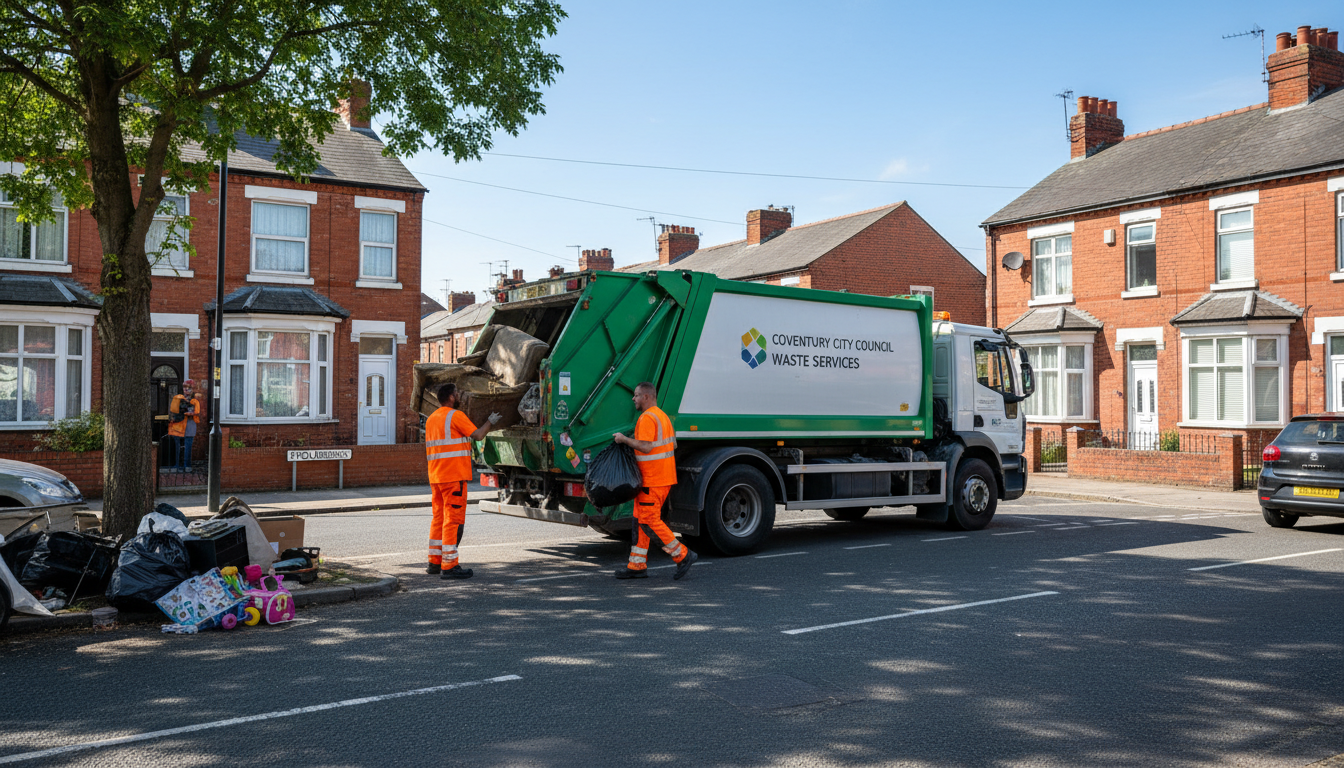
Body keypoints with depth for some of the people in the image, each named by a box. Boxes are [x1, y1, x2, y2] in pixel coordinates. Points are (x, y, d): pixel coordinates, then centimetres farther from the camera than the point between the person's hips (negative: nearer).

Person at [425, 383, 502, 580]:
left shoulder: (431, 418, 16)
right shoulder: (455, 415, -11)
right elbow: (477, 435, -10)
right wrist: (491, 422, 5)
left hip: (436, 475, 9)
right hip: (454, 475, -9)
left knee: (439, 517, 15)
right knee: (454, 519, -6)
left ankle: (435, 562, 20)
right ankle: (449, 566, -6)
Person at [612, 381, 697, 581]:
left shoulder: (647, 417, -16)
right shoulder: (663, 416, 17)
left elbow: (646, 446, -25)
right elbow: (673, 444, 20)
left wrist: (624, 439, -14)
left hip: (652, 480, -10)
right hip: (665, 476, 10)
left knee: (649, 521, -6)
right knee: (640, 520, 11)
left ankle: (683, 555, -1)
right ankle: (637, 565, 13)